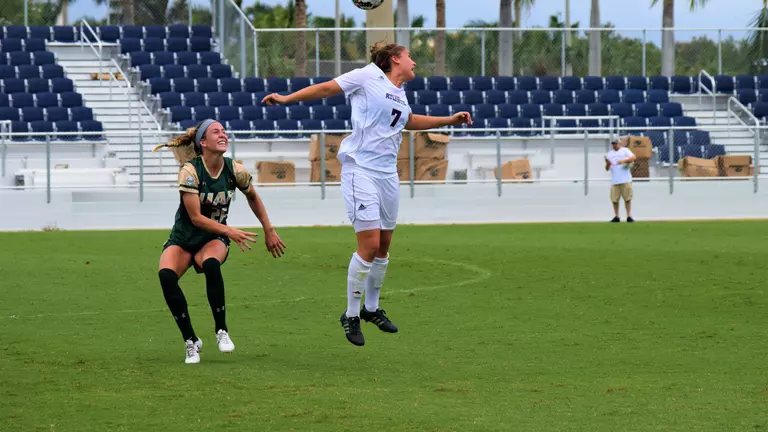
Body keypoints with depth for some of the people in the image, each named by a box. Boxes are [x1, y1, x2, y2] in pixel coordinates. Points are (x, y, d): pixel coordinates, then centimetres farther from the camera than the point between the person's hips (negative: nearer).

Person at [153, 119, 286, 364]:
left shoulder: (235, 171, -7)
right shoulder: (190, 170, -19)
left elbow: (253, 197, 15)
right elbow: (195, 217, -21)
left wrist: (269, 231, 15)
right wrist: (230, 231, -28)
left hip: (214, 240, 1)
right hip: (183, 239, -1)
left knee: (211, 264, -36)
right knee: (166, 275, -32)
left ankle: (222, 331, -19)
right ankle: (191, 341, -18)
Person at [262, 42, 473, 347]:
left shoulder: (400, 93, 17)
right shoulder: (368, 76, -4)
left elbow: (409, 121, 37)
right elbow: (327, 88, 1)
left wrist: (450, 120, 38)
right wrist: (287, 98, -1)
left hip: (387, 173, 8)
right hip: (360, 170, -8)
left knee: (384, 244, 11)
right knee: (369, 244, -13)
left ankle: (371, 308, 28)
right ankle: (351, 315, -1)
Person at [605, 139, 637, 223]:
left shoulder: (624, 150, 9)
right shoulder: (609, 154, 18)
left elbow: (633, 157, -7)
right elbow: (607, 168, 15)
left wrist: (624, 160, -21)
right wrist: (607, 164, -8)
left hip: (626, 179, -3)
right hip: (614, 180, 3)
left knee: (627, 198, -5)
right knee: (614, 199, 0)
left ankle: (629, 216, -1)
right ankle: (616, 217, 9)